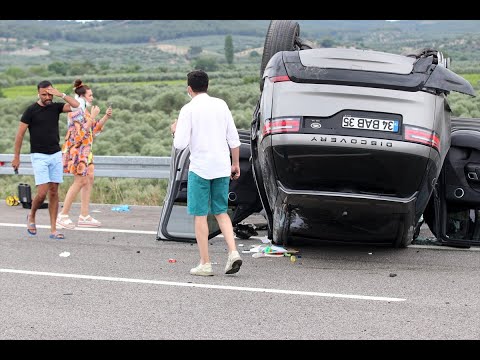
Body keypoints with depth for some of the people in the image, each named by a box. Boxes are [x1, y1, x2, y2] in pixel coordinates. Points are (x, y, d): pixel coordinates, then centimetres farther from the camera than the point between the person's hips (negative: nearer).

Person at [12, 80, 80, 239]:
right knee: (42, 193, -11)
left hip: (56, 155, 4)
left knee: (54, 192, 3)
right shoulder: (31, 110, -5)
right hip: (39, 156, -4)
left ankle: (53, 230, 7)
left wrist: (61, 94, -12)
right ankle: (31, 216, 19)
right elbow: (20, 134, -2)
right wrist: (16, 157, -2)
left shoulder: (56, 107, 5)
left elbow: (76, 105, -9)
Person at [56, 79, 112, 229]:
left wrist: (106, 117, 6)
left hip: (85, 149, 9)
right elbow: (82, 131, -21)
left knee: (89, 179, 6)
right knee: (80, 181, -9)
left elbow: (95, 128, 18)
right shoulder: (76, 111, -14)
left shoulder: (85, 110, 13)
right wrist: (93, 116, -18)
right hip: (76, 149, -9)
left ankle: (84, 216, 10)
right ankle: (63, 215, -3)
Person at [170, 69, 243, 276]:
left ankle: (205, 264, 4)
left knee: (200, 215, 4)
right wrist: (235, 164, 17)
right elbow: (234, 139, 7)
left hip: (200, 168, -5)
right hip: (222, 167, 5)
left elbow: (180, 144, -12)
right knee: (221, 212, 16)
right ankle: (233, 252, -1)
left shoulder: (188, 109, -8)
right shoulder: (221, 105, 7)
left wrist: (175, 130, 8)